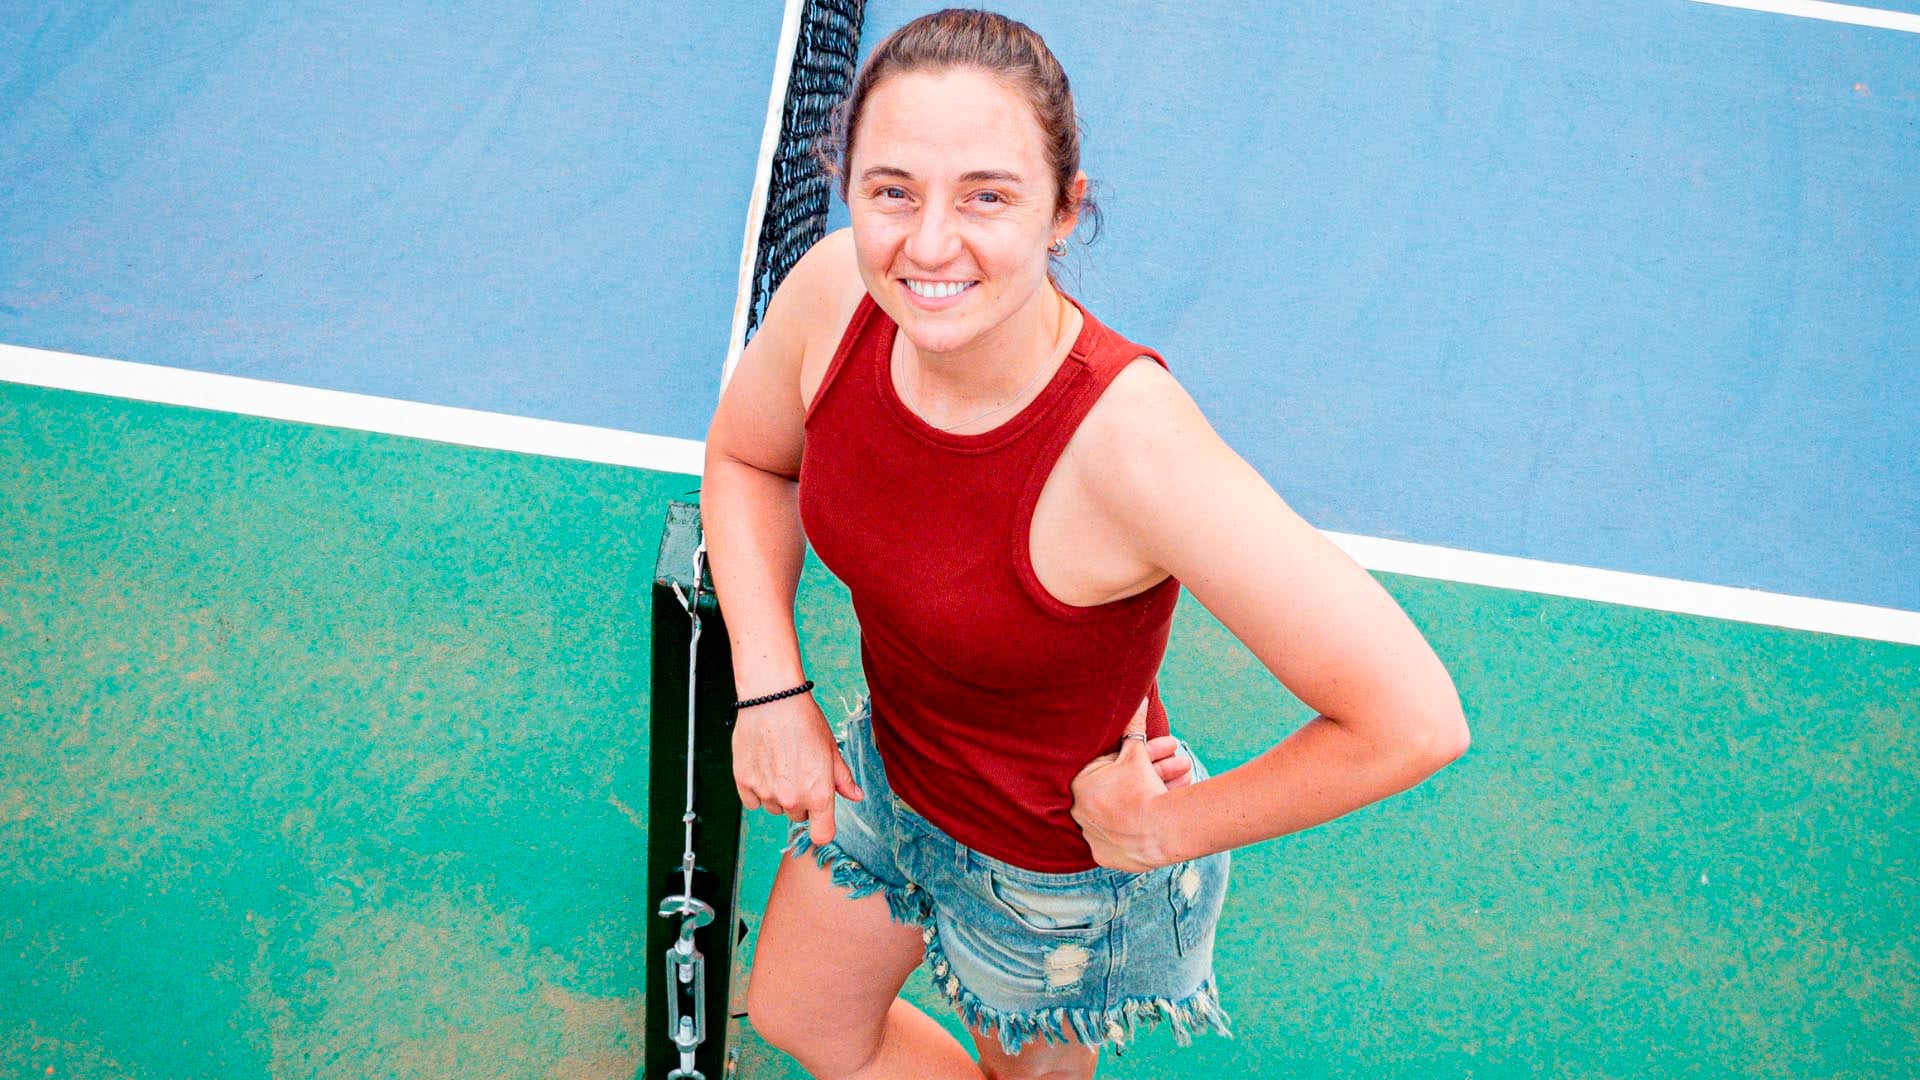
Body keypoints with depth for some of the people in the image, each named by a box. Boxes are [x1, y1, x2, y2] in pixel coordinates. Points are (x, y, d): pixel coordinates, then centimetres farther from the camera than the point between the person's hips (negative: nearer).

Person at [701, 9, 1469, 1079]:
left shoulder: (1127, 437, -41)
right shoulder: (835, 292, -23)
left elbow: (1412, 721, -39)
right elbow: (746, 460, 1)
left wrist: (1169, 831, -24)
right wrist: (771, 690, -10)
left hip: (1065, 875, -5)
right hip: (888, 774, 5)